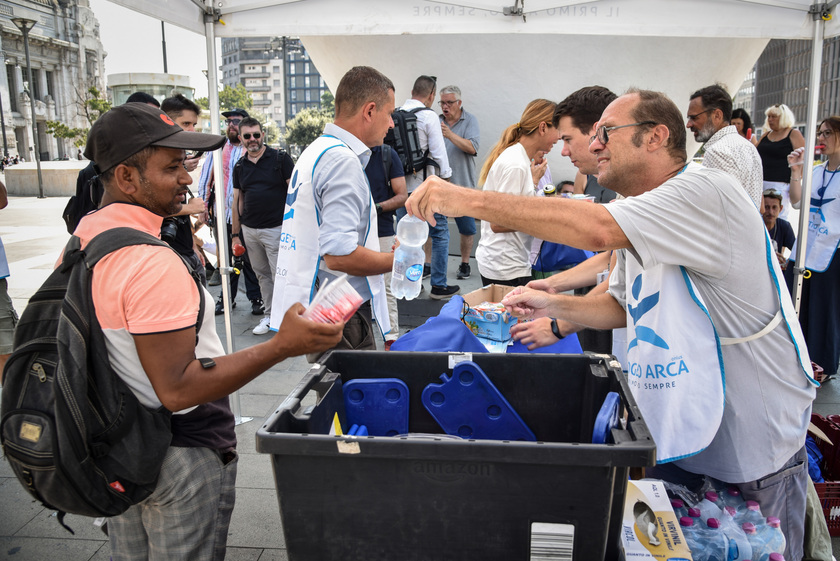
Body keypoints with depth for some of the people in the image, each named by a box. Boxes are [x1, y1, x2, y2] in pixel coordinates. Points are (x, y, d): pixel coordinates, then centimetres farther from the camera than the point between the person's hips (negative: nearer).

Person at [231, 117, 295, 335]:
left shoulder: (280, 158, -3)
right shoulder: (239, 166, 11)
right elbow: (238, 201, 15)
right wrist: (235, 234, 14)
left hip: (276, 228, -5)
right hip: (249, 230, 5)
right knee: (262, 274, 13)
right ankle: (269, 315, 25)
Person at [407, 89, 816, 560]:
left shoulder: (708, 191, -23)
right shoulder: (640, 218, 7)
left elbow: (596, 229, -39)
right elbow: (623, 307, 17)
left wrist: (469, 199, -36)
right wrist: (554, 305, -1)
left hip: (755, 450, -7)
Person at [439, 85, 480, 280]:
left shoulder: (470, 120, 0)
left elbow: (472, 148, -15)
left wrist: (449, 134, -25)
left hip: (462, 184, -1)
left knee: (466, 227, 6)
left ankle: (464, 264, 20)